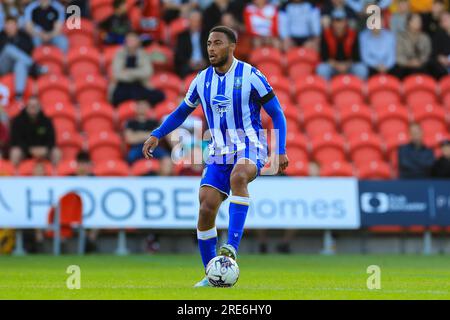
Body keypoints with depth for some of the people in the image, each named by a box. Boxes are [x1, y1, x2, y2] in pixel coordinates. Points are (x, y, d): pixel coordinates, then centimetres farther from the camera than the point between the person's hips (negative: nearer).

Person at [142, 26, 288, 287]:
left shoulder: (250, 76, -8)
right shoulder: (202, 80, 6)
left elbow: (277, 114, -2)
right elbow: (181, 112, 20)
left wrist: (281, 151, -10)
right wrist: (157, 135, 7)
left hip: (250, 149, -5)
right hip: (219, 154, 5)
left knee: (238, 177, -39)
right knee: (206, 209, -9)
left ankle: (232, 246, -42)